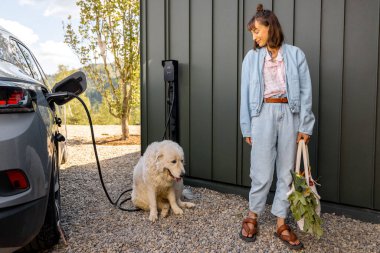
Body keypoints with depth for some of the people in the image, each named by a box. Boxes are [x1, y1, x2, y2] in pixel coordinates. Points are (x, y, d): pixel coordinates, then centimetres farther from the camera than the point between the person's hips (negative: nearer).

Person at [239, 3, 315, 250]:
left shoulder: (295, 54, 6)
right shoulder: (252, 57, 7)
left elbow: (305, 91, 3)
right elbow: (246, 93, 5)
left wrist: (305, 125, -3)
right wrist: (247, 127, 2)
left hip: (290, 114, 1)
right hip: (263, 114, -1)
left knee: (287, 171, 6)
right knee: (262, 171, 0)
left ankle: (281, 223, 18)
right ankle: (253, 216, 20)